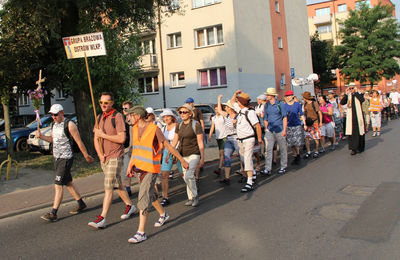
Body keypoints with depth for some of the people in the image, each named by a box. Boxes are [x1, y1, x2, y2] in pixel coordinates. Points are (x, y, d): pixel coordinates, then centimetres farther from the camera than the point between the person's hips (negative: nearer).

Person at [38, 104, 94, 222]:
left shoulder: (69, 125, -14)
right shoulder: (54, 124, 10)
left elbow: (79, 142, -11)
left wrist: (86, 156, -5)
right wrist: (41, 136, 2)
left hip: (66, 158, -8)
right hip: (56, 158, 8)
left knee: (58, 185, -10)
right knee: (68, 183, 15)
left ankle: (53, 213, -6)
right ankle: (81, 204, 28)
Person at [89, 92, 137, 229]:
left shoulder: (117, 116, -10)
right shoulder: (99, 118, 12)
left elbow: (121, 138, -18)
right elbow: (96, 139, 11)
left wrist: (103, 135, -15)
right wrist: (100, 154, -3)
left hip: (115, 157, -8)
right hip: (104, 158, 8)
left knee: (108, 187, -8)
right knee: (116, 185, 17)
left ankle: (102, 218, -5)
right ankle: (130, 206, 33)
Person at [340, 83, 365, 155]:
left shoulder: (358, 94, 1)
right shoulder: (348, 96, 9)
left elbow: (362, 100, -21)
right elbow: (342, 103, -4)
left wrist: (356, 92, -16)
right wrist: (346, 94, -10)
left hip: (358, 115, -2)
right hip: (350, 116, 2)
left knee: (359, 131, 5)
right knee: (351, 132, -2)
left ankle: (360, 147, 19)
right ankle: (353, 148, 0)